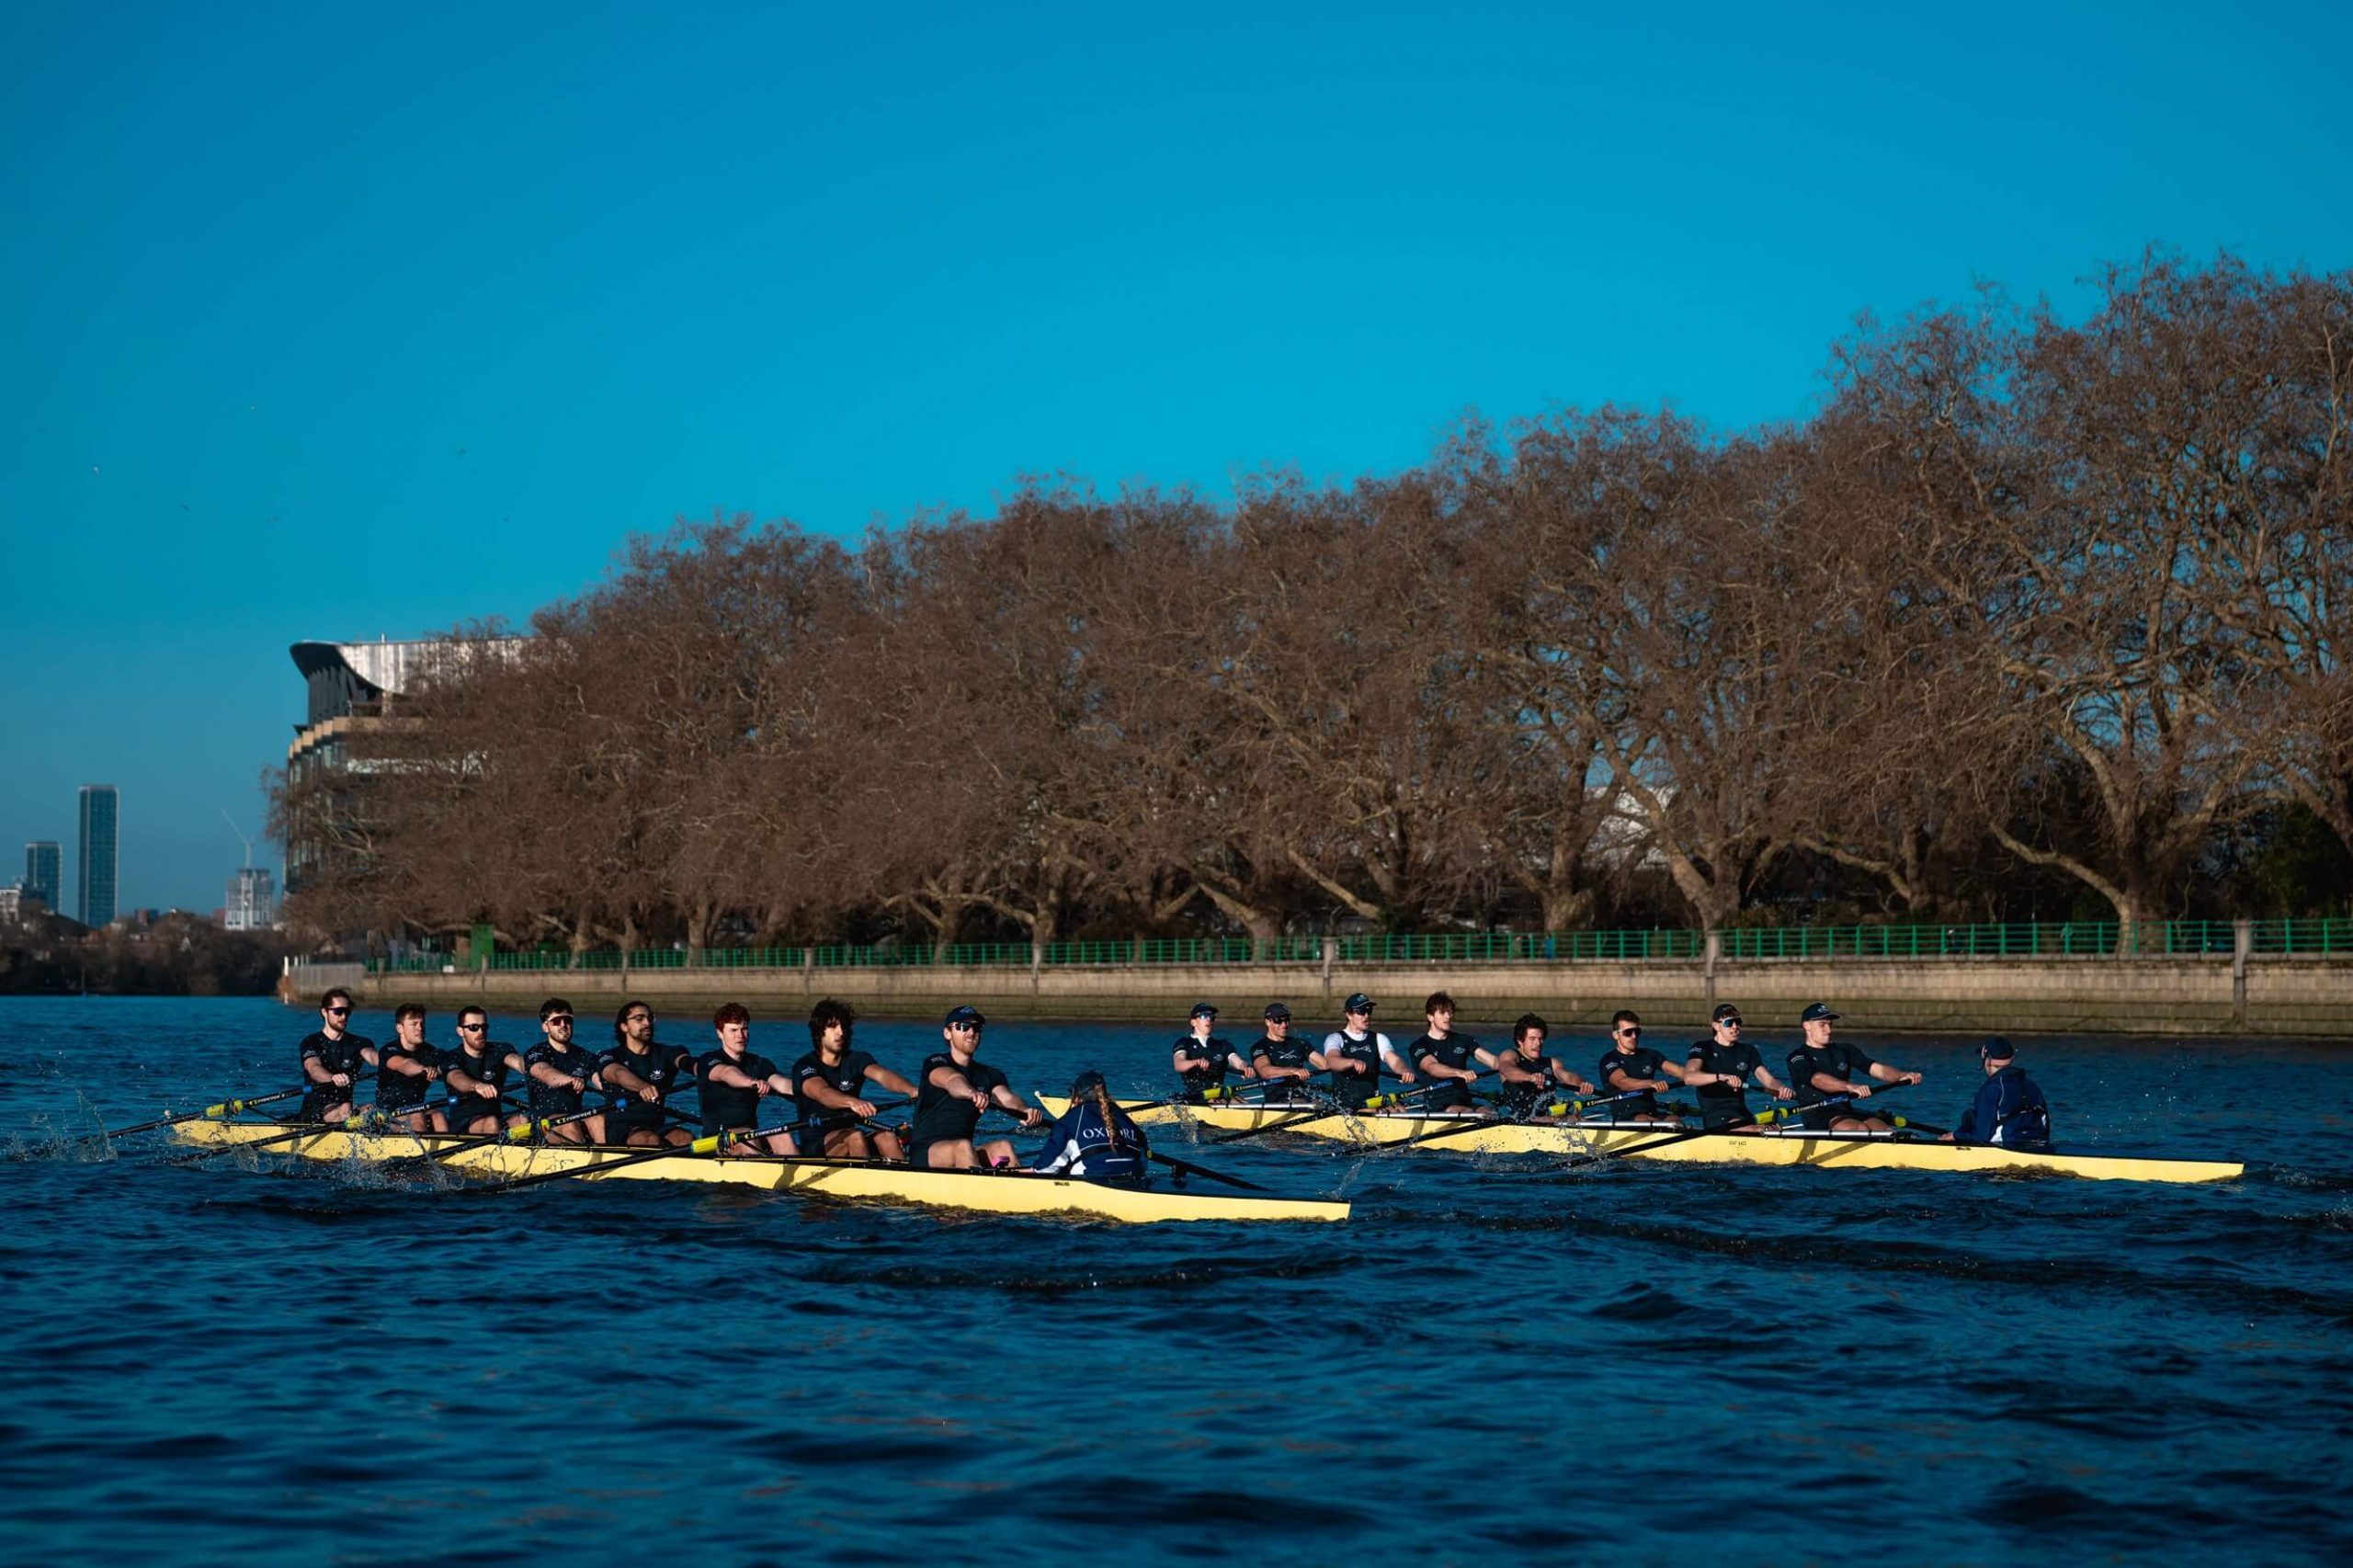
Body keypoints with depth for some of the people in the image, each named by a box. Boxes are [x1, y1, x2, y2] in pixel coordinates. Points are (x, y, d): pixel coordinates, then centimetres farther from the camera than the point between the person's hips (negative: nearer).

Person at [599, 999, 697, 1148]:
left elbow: (684, 1061, -12)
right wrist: (642, 1087, -47)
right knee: (650, 1140, -33)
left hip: (657, 1126, 3)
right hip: (621, 1129, -3)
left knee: (686, 1139, -27)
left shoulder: (664, 1054, 11)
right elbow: (619, 1074, -22)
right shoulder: (610, 1057, 2)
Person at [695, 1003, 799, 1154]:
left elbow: (781, 1083, -4)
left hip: (754, 1136, 4)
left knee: (782, 1137, -26)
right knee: (748, 1138, -34)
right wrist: (751, 1082, -47)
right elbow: (726, 1073, -24)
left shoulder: (759, 1064, 16)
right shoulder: (707, 1061, 0)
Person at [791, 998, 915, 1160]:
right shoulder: (804, 1067, -6)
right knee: (854, 1136, -32)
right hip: (815, 1145, -4)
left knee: (886, 1136, -24)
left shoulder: (856, 1060, 7)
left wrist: (911, 1090, -37)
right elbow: (822, 1093, -28)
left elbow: (881, 1075, -14)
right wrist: (853, 1102, -50)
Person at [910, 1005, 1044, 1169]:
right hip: (925, 1153, -5)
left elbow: (1006, 1097, -8)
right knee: (963, 1146, -34)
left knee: (1002, 1146, -23)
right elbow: (952, 1081, -26)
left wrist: (1024, 1111, -33)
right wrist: (971, 1093, -50)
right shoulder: (934, 1063, -1)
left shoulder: (988, 1075, 14)